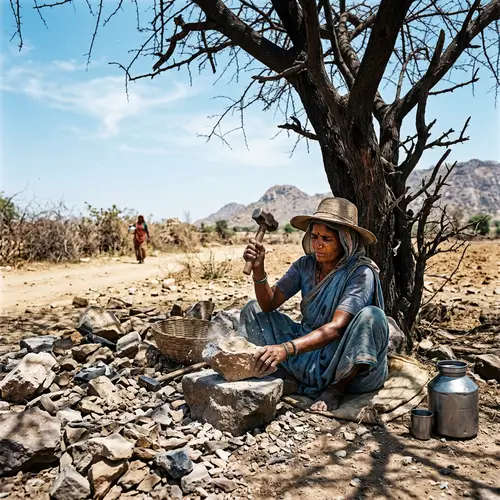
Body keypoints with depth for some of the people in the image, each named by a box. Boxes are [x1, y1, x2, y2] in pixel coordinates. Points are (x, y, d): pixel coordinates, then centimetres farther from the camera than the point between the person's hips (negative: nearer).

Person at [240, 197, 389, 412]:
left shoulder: (361, 273, -20)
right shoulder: (305, 266, -2)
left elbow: (336, 328, -32)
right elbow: (269, 303, -8)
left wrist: (287, 348, -44)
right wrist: (258, 269, -26)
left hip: (346, 364, -5)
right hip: (308, 354, 6)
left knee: (370, 316, -34)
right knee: (253, 310, 1)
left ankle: (336, 389, -13)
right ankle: (294, 383, -12)